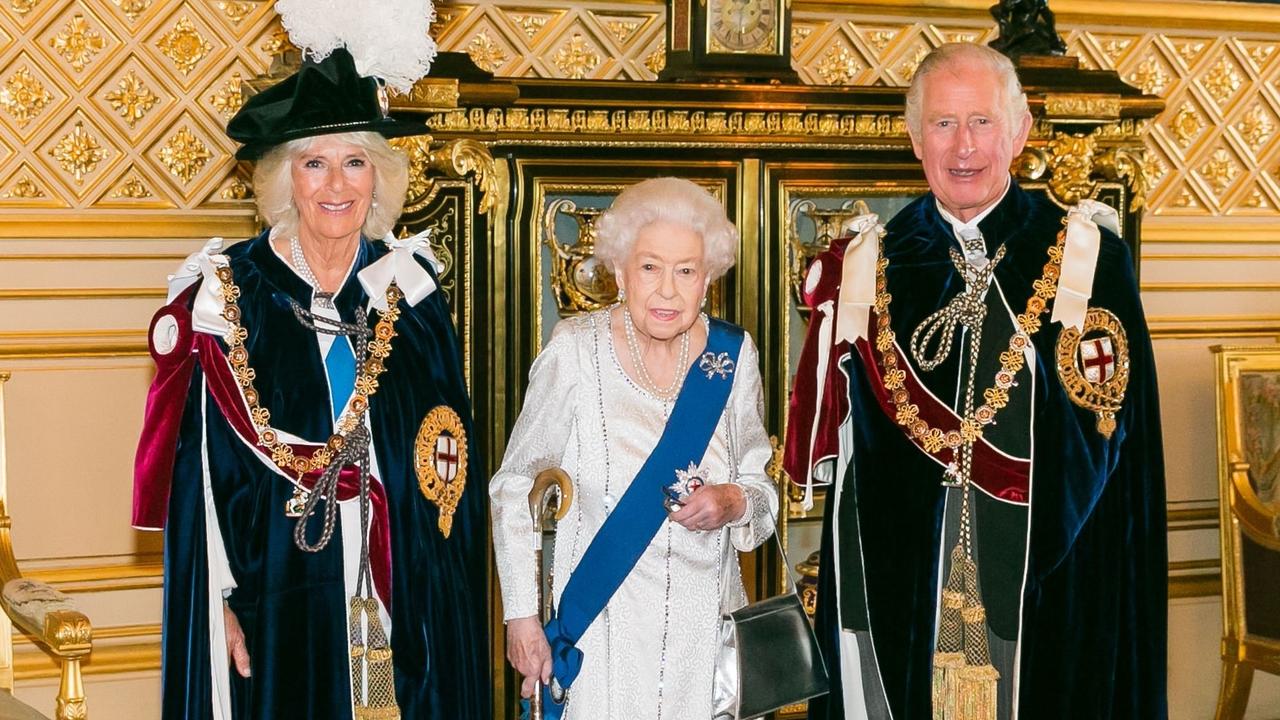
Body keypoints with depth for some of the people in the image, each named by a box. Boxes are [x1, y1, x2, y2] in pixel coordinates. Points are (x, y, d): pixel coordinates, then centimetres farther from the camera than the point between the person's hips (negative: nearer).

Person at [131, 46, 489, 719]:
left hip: (403, 595, 3)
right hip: (276, 593, -2)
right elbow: (202, 469, -5)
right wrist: (219, 600, -9)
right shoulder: (229, 291, -5)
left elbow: (452, 447, 7)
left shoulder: (408, 284, 3)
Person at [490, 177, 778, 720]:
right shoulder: (574, 353, -12)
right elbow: (515, 487, -3)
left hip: (703, 628, 3)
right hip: (596, 633, -3)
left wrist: (736, 503, -14)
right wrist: (522, 615, -6)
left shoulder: (732, 356, -3)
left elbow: (760, 485, 9)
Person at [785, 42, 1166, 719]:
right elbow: (836, 441, 4)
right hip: (898, 584, 2)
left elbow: (1108, 432, -7)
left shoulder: (1087, 256, -3)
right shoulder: (869, 264, 3)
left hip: (1051, 583, -2)